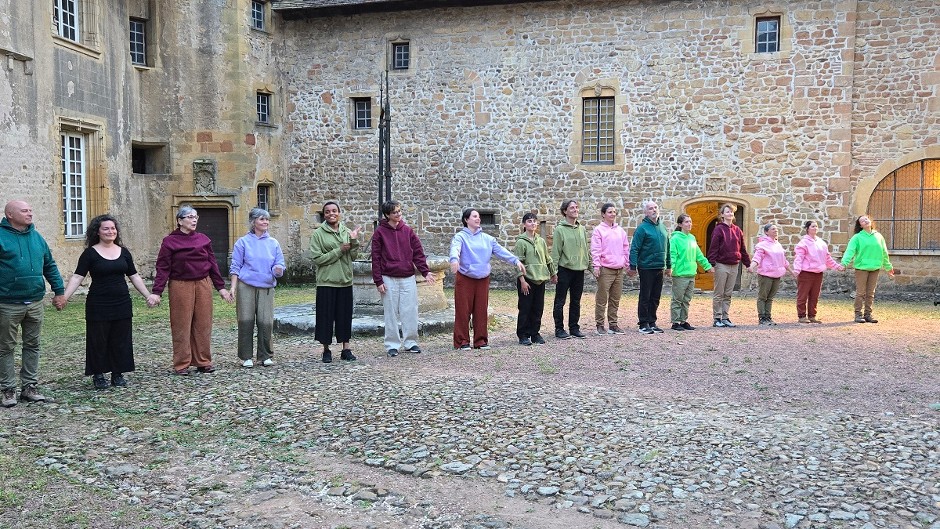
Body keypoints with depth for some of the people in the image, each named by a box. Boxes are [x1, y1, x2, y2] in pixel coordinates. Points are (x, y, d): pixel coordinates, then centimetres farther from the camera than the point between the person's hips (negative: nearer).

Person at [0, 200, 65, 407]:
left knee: (32, 345, 10)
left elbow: (50, 266, 16)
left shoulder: (36, 237, 10)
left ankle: (30, 386, 19)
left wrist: (59, 290, 10)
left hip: (35, 302, 5)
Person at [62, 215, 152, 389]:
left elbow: (134, 277, 13)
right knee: (98, 341, 4)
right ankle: (98, 375, 16)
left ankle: (118, 373, 19)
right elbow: (77, 277, -8)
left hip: (122, 304, 4)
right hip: (98, 306, -4)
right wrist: (64, 297, -18)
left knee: (121, 340, 7)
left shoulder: (124, 252, 7)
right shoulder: (90, 253, -4)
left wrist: (148, 296, 9)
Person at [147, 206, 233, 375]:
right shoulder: (170, 241, -1)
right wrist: (156, 292, -12)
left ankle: (203, 361, 16)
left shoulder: (203, 239, 9)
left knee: (203, 325, 6)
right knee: (182, 326, 2)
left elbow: (213, 264, 12)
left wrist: (221, 287, 9)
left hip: (203, 285, 3)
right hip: (180, 287, -3)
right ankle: (181, 364, 10)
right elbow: (162, 268, -5)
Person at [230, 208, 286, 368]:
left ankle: (265, 356, 10)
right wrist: (233, 287, -4)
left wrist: (278, 270, -14)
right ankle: (246, 357, 10)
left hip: (267, 287, 2)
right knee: (246, 321, 0)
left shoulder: (273, 243, 10)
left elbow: (280, 266, 10)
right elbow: (235, 267, 3)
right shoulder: (243, 242, 3)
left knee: (266, 322, -3)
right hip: (246, 286, -2)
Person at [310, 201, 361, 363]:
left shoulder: (347, 232, 9)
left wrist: (354, 242, -11)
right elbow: (317, 258, -10)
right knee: (326, 316, 2)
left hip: (345, 281, 3)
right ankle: (326, 350, 14)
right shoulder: (318, 234, -3)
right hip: (326, 282, -3)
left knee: (345, 315, 8)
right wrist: (339, 251, -14)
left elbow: (354, 256, 6)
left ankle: (346, 349, 16)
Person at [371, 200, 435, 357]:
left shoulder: (408, 231, 7)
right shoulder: (380, 232, -1)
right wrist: (378, 281, -7)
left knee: (410, 312, 4)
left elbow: (418, 252, 8)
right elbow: (376, 258, -2)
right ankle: (392, 345, 13)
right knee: (391, 313, 4)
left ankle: (410, 342, 15)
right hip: (389, 279, -2)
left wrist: (425, 271, -4)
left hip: (408, 278, 2)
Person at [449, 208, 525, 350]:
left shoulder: (487, 238, 12)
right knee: (463, 311, -2)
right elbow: (455, 248, -21)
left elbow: (501, 251, 6)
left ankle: (481, 340, 16)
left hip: (483, 279, 4)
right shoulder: (460, 237, -2)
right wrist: (454, 259, -43)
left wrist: (516, 261, -7)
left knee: (481, 310, 7)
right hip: (465, 279, -4)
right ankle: (462, 341, 5)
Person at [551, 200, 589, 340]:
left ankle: (574, 328, 21)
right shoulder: (560, 229, -6)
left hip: (579, 270, 6)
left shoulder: (582, 229, 11)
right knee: (560, 301, 1)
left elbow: (587, 249, 15)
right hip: (565, 269, -6)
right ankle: (559, 329, 8)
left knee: (576, 301, 12)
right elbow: (555, 252, -9)